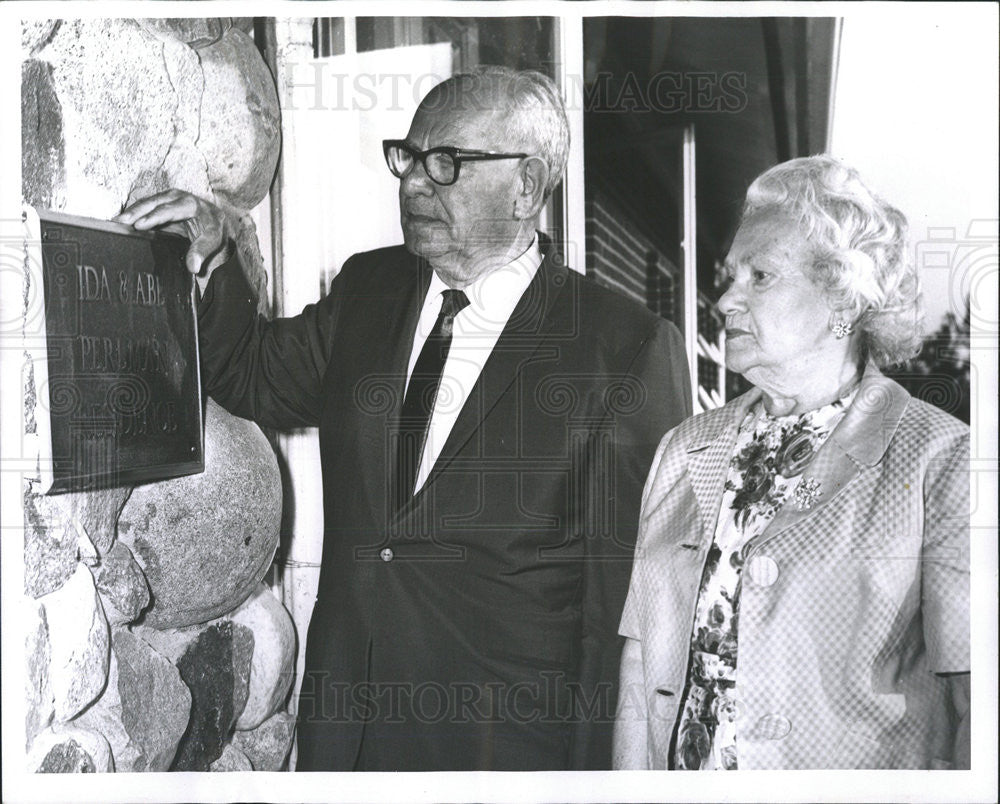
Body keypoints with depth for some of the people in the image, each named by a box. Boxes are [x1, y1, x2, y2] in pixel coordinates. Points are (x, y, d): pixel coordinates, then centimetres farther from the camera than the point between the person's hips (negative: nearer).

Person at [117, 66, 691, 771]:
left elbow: (628, 586, -13)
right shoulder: (367, 288, 4)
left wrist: (597, 764, -12)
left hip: (506, 735, -4)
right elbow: (255, 379, 18)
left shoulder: (631, 349, -14)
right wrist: (211, 261, 1)